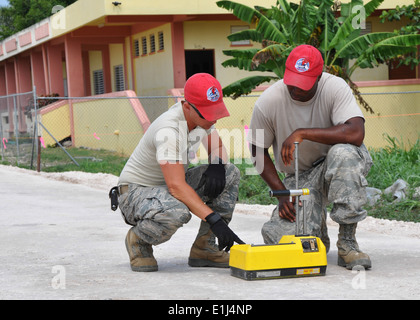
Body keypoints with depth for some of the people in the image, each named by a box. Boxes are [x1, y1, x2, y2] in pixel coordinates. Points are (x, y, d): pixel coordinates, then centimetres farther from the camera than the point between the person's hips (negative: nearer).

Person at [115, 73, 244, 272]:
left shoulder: (202, 115, -6)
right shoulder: (169, 130, -32)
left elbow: (217, 147, 12)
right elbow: (176, 186, -40)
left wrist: (217, 165, -14)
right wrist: (214, 220, -47)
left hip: (170, 185, 9)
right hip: (135, 191, -9)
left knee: (230, 174, -7)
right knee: (177, 211, -41)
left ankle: (203, 248, -2)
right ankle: (138, 239, -7)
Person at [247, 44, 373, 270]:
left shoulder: (335, 88, -19)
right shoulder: (267, 102, -13)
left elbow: (356, 134, -33)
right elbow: (258, 151, 0)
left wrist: (302, 133, -33)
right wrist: (282, 193, -10)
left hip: (335, 166, -1)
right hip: (298, 177, 1)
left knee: (343, 152, -38)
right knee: (282, 239, -22)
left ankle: (347, 242, -25)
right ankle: (316, 227, 18)